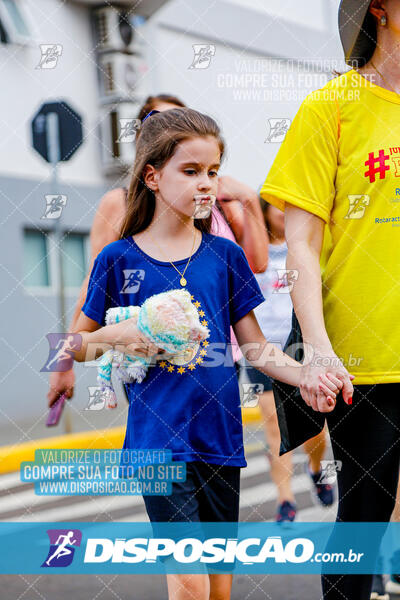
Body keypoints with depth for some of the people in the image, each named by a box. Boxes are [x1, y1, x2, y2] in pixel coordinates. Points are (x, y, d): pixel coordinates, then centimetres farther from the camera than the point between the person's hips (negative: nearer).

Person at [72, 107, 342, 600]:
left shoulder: (226, 256, 6)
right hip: (158, 436, -3)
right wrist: (116, 335, -13)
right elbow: (77, 345, 8)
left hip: (219, 435, 3)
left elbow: (256, 348, 7)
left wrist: (307, 378, -10)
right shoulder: (118, 259, 0)